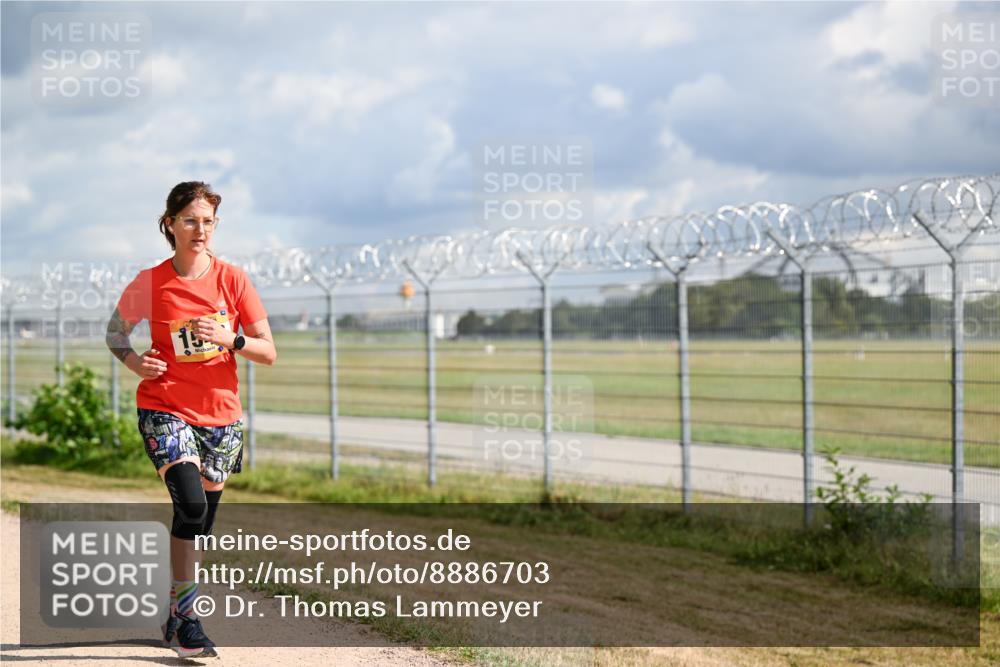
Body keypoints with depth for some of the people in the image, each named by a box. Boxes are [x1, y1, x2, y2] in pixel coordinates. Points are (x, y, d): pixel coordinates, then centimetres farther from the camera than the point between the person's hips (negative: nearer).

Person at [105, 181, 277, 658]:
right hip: (165, 410, -3)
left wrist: (226, 338, -19)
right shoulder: (150, 283, -4)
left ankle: (176, 612, 29)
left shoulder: (232, 280, -2)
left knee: (200, 523, 10)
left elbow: (268, 352, -1)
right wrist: (135, 362, -8)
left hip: (221, 414, 3)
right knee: (191, 504, -22)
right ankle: (186, 619, -14)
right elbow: (115, 331, 12)